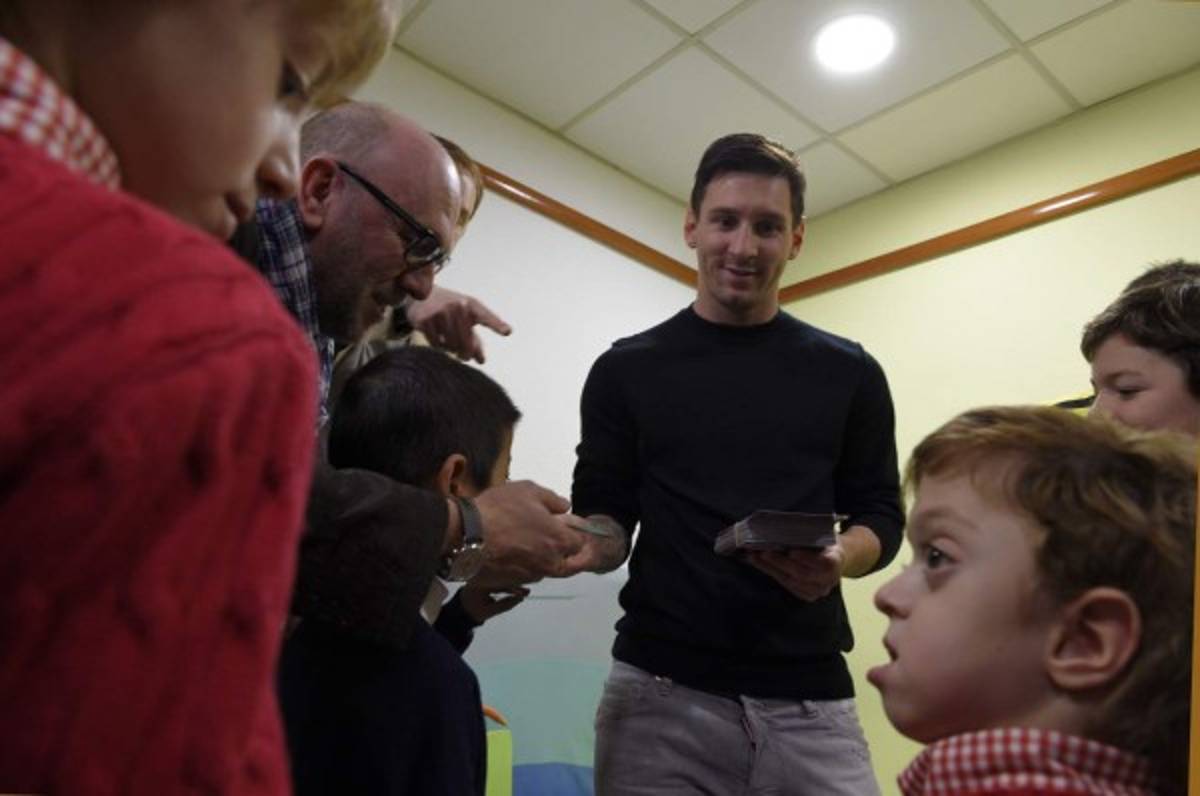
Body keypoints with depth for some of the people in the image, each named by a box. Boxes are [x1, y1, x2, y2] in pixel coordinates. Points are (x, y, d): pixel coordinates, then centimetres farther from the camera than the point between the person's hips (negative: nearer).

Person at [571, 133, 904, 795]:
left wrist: (839, 559, -13)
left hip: (809, 699, 1)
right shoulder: (626, 371, 4)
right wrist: (590, 544, -19)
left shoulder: (848, 373, 7)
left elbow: (880, 516, 8)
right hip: (661, 693, 0)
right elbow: (606, 518, 4)